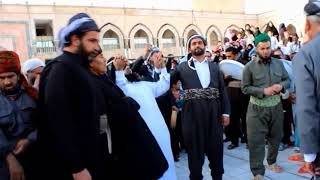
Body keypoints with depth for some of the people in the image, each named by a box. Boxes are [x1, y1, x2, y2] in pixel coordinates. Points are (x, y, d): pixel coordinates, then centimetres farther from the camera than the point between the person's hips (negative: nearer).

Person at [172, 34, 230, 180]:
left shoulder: (215, 67, 12)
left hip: (214, 114, 2)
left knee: (216, 149, 13)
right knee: (195, 150, 9)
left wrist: (226, 113, 5)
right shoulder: (182, 67, 5)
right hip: (192, 114, -2)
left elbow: (223, 91, 9)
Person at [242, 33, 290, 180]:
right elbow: (245, 88, -10)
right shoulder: (249, 67, -10)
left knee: (275, 137, 19)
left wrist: (281, 86, -11)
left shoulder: (278, 63, 3)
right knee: (256, 141, -2)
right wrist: (263, 91, -21)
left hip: (276, 107, 4)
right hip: (257, 109, -4)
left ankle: (271, 162, 42)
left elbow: (287, 80, 11)